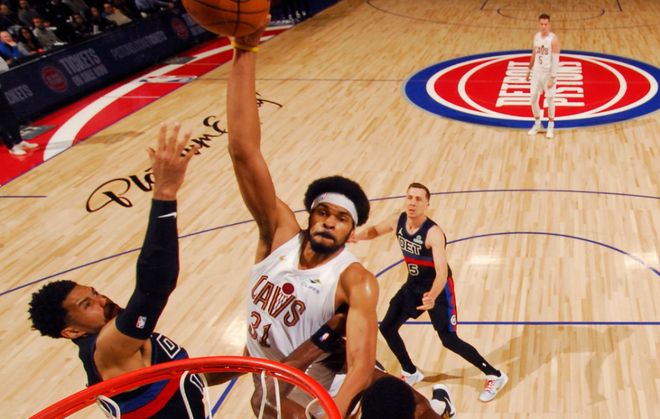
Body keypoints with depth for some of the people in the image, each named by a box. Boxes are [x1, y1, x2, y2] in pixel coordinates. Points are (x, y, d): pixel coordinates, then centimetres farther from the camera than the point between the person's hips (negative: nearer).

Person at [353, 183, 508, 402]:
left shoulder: (434, 233, -31)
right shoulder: (398, 221, -11)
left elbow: (442, 272, -42)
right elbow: (375, 230, 10)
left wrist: (433, 296, -61)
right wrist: (358, 236, -13)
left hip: (438, 288, -7)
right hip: (413, 284, 7)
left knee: (449, 340, -9)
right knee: (387, 328, 8)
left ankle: (495, 376, 9)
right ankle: (411, 373, 30)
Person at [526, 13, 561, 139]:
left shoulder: (553, 39, -16)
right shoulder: (536, 36, 4)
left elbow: (555, 60, -18)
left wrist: (552, 78, -22)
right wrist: (529, 70, 17)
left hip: (548, 74, -6)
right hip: (537, 72, 6)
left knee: (550, 100, 3)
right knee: (533, 99, 8)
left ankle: (551, 127, 16)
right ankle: (537, 124, 25)